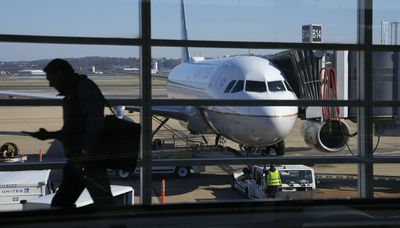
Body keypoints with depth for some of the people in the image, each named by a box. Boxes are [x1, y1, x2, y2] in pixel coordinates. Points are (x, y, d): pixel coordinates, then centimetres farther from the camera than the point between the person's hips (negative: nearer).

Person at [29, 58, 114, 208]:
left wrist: (86, 151, -27)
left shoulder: (85, 87, -8)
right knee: (60, 204, 12)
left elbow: (95, 122, -21)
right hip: (76, 160, 10)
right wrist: (49, 135, 23)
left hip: (90, 158, -10)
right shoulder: (71, 93, 21)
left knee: (103, 205, -11)